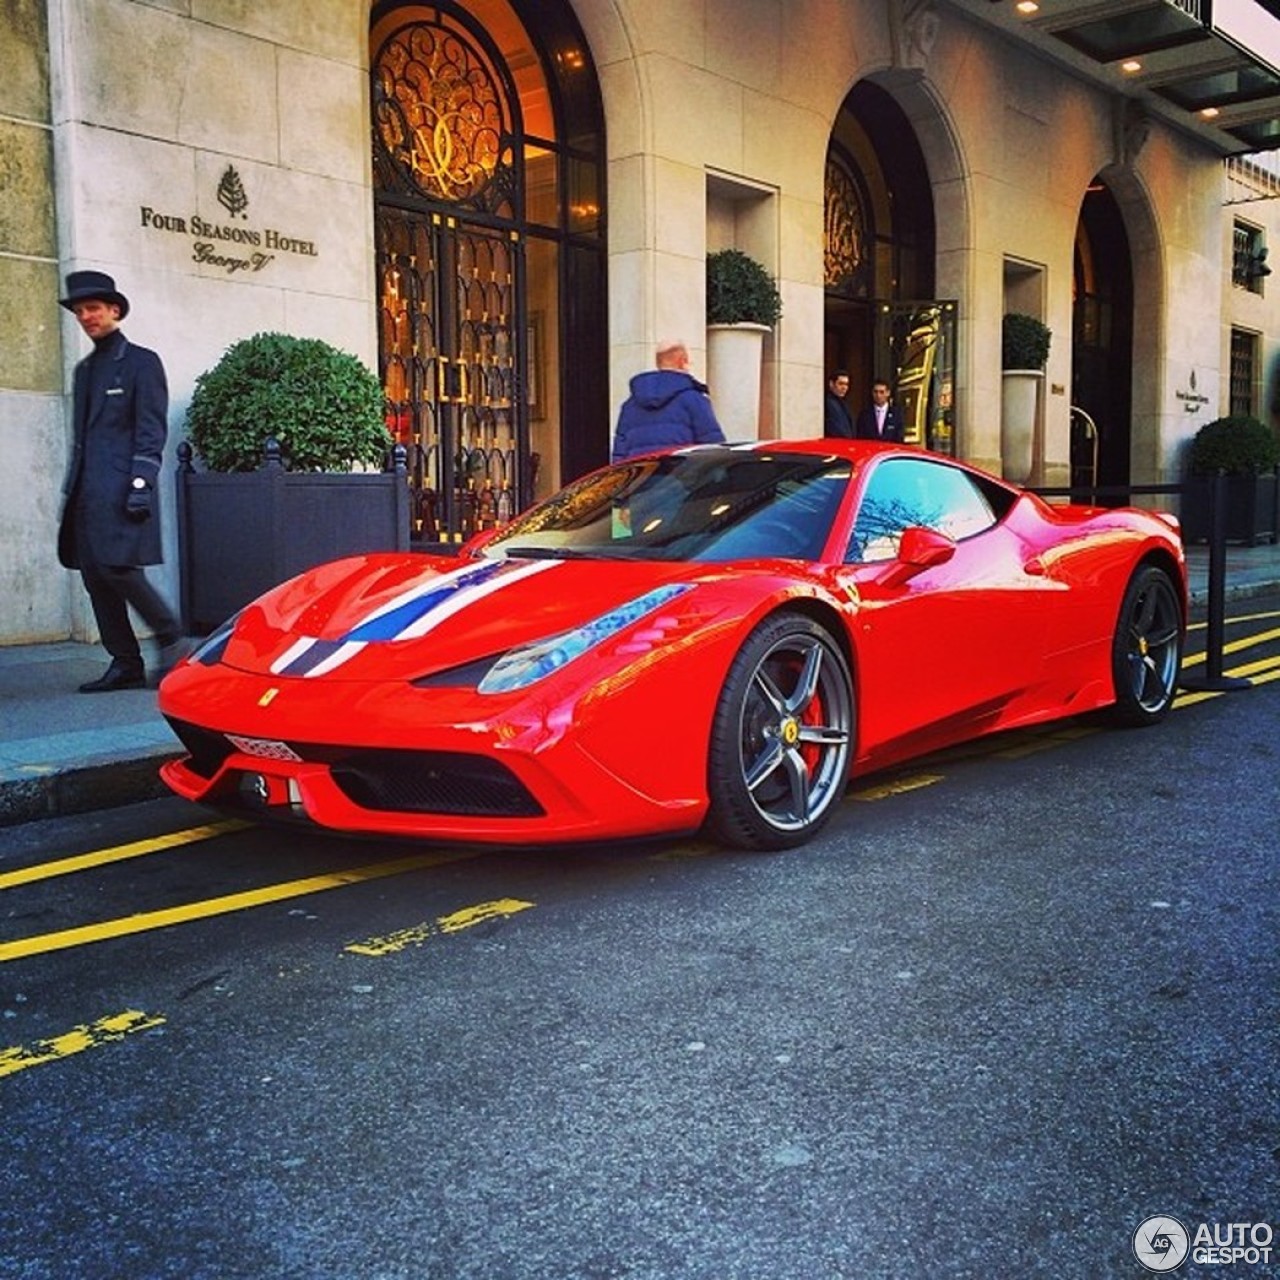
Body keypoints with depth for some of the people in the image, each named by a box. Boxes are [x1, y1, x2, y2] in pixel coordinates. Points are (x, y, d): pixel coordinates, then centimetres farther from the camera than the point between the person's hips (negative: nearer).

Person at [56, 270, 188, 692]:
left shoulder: (141, 362, 1)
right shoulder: (85, 369, 22)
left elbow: (152, 431, -7)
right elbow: (80, 434, 23)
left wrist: (141, 484, -17)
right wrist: (72, 489, 17)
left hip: (121, 488, -8)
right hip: (88, 491, 8)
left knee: (117, 567, -16)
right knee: (95, 577, 4)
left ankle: (171, 639, 0)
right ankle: (125, 665, 9)